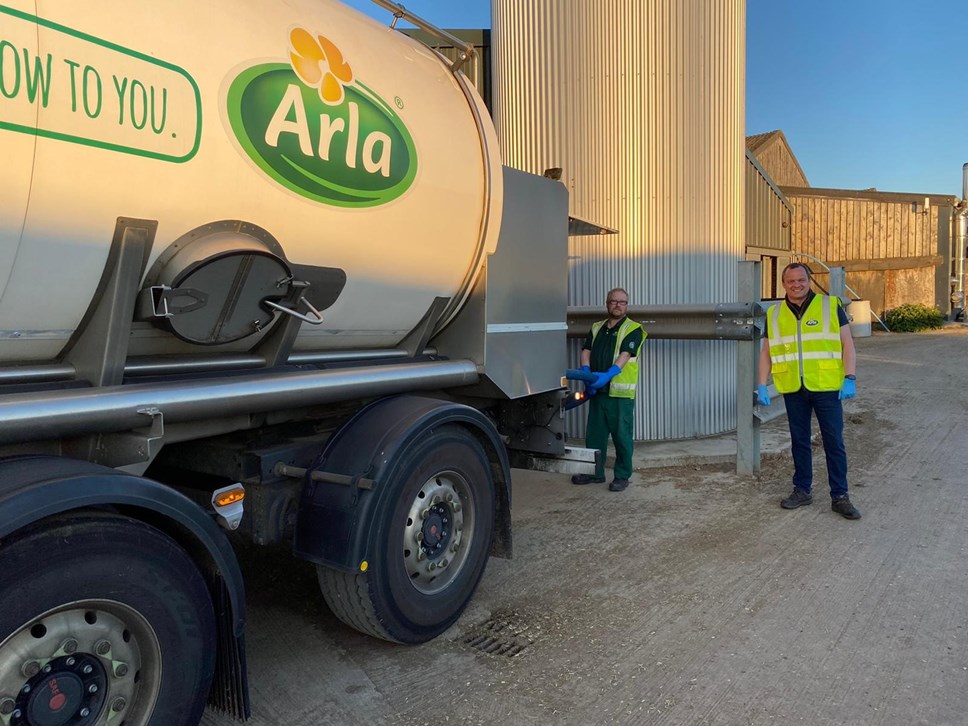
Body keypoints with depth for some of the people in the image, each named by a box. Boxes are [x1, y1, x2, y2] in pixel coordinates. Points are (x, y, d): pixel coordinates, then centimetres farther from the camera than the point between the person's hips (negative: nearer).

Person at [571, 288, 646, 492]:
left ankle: (622, 476, 14)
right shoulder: (596, 328, 15)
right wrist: (586, 372, -14)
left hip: (621, 392, -6)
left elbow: (625, 355, -16)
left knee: (622, 435, 2)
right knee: (594, 433, 13)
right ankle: (595, 472, 26)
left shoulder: (633, 329, -3)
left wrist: (607, 375, -29)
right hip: (598, 391, 6)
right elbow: (586, 351, 6)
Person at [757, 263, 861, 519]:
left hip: (826, 387, -2)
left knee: (834, 442, 2)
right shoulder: (774, 315, 8)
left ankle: (839, 496, 12)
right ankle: (802, 490, 23)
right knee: (799, 441, 11)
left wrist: (850, 379, -10)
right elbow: (766, 351, 11)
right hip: (793, 389, 3)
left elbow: (847, 343, 0)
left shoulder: (830, 306, 1)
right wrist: (762, 385, 3)